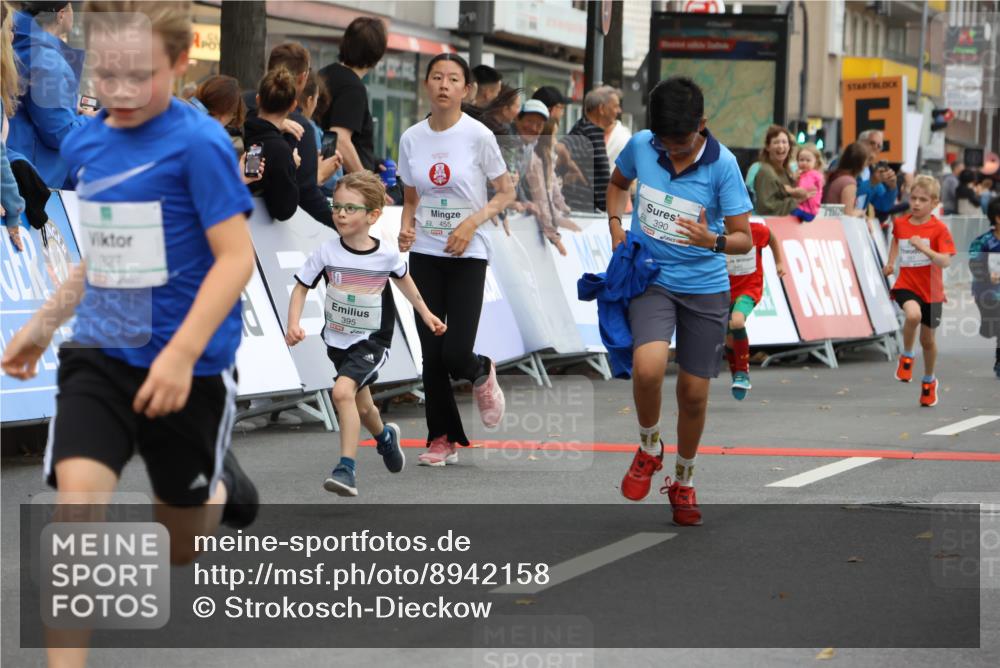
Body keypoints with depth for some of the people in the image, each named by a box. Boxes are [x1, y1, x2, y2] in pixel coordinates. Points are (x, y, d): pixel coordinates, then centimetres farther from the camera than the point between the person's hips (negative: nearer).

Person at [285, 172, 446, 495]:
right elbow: (301, 287, -3)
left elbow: (403, 279, 11)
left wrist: (425, 313, 17)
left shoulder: (387, 255, -12)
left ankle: (347, 467, -25)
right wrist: (294, 324, -17)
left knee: (343, 391, -27)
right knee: (361, 406, 21)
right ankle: (385, 437, 55)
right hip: (337, 340, 4)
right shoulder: (327, 253, -12)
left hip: (372, 341, -4)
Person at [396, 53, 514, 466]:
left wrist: (472, 223, -15)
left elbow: (507, 193, -1)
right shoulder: (411, 139, 4)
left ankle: (482, 374, 23)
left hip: (468, 256, -3)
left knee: (455, 354, -12)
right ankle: (442, 439, 12)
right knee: (431, 354, 2)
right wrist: (407, 228, -5)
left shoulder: (478, 136, -8)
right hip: (424, 256, 3)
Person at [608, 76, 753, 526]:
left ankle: (683, 482, 29)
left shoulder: (722, 164, -16)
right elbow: (618, 183, 17)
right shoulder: (641, 146, -8)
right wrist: (616, 227, 2)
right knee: (648, 367, -26)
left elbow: (744, 238, -12)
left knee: (694, 393, 5)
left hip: (705, 288, 0)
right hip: (651, 279, 1)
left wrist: (714, 241, -34)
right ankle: (649, 448, 3)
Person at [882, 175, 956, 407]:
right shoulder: (900, 223, 1)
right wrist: (891, 262, 21)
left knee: (928, 338, 11)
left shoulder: (939, 229, -11)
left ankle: (929, 381, 37)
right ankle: (906, 357, -7)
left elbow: (945, 262, -21)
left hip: (931, 291, -1)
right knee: (913, 314, -33)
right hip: (906, 285, 1)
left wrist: (924, 247, -32)